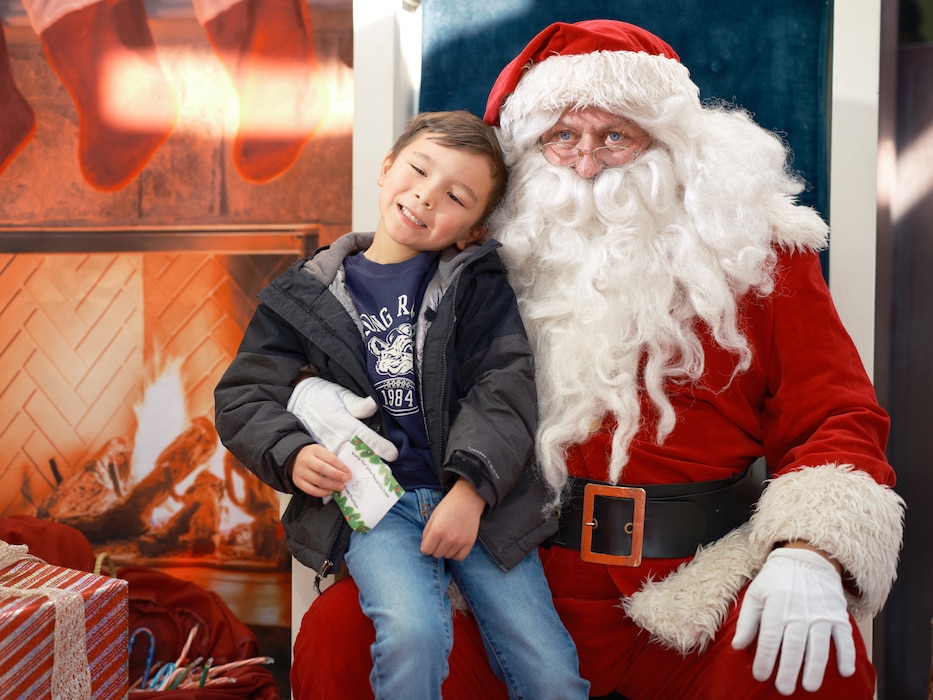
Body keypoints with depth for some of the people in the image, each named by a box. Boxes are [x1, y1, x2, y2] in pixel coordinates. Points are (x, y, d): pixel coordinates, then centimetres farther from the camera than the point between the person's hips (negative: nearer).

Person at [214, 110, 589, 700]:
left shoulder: (478, 282, 4)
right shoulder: (309, 294, 5)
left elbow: (507, 385, -5)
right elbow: (243, 395, 8)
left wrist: (471, 488, -18)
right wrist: (291, 454, -12)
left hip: (476, 496, 1)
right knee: (412, 635, -29)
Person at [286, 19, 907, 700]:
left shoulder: (754, 249, 6)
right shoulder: (505, 256, 9)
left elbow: (838, 414, 1)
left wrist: (810, 552, -18)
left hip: (698, 585, 0)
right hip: (527, 577, 1)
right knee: (338, 635, -21)